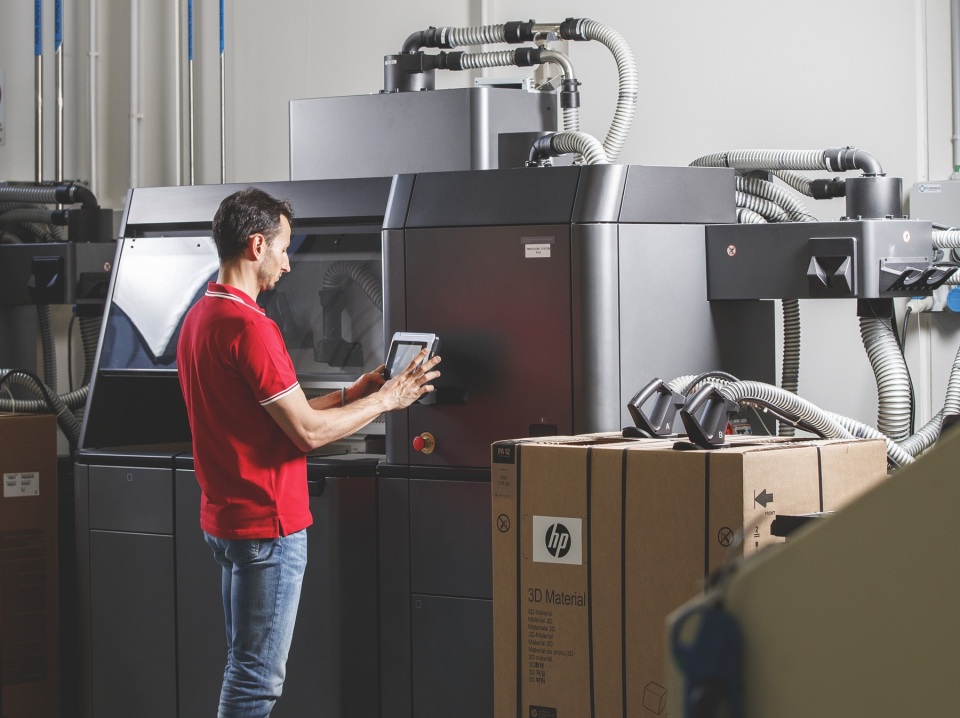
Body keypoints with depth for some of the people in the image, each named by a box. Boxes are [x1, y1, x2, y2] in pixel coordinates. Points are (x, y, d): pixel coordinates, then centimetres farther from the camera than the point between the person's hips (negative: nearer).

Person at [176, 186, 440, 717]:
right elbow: (308, 432, -18)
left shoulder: (199, 318, 11)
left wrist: (350, 395, 16)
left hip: (225, 517, 10)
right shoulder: (248, 327, -20)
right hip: (268, 524, -10)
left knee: (246, 669, 17)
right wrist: (385, 399, -6)